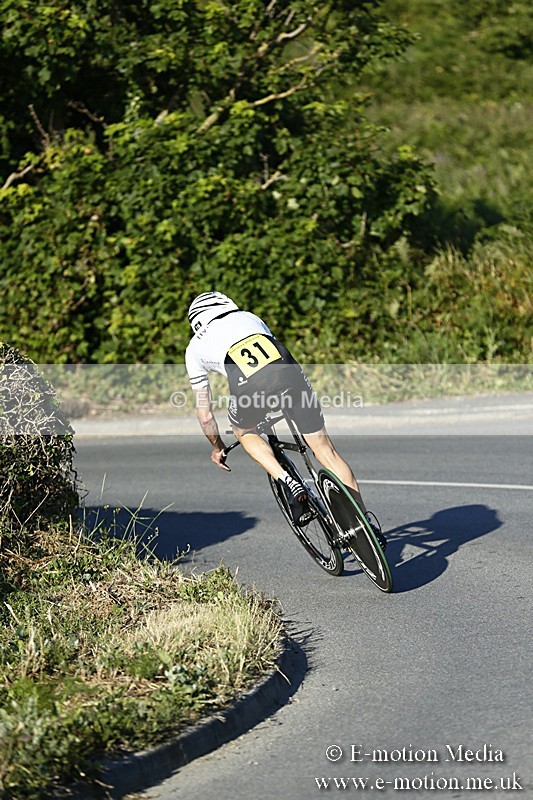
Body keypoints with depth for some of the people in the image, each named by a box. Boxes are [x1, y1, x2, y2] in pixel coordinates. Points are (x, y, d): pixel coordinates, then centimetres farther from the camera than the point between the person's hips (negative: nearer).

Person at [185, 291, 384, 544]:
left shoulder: (195, 348, 31)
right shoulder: (249, 317, 38)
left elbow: (204, 414, 35)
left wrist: (217, 446, 51)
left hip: (251, 386, -2)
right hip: (289, 372, 2)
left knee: (243, 431, 32)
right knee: (325, 449, 13)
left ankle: (288, 484, 10)